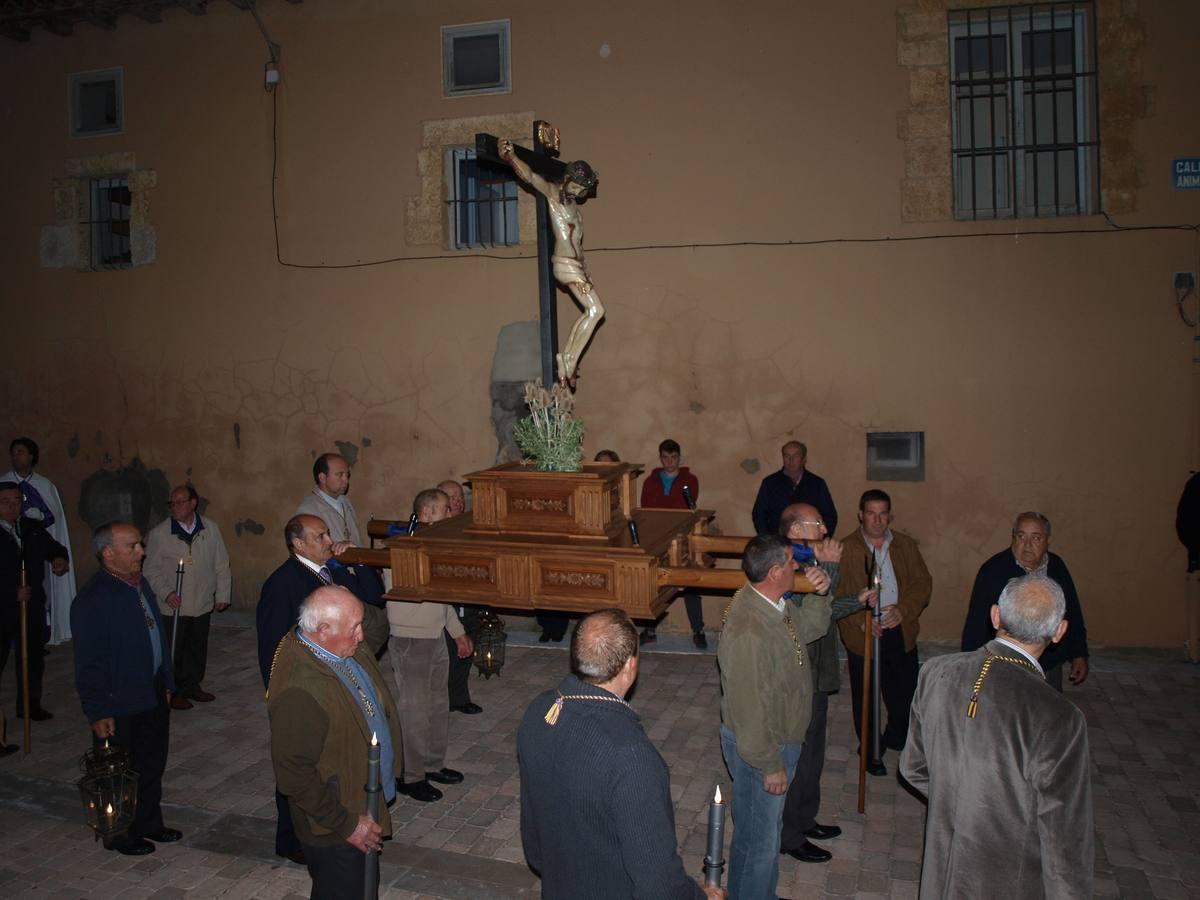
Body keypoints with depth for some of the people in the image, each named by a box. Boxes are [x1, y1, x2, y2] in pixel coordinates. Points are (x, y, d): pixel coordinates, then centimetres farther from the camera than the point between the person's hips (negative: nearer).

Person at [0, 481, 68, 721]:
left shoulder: (33, 528, 4)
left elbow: (54, 547, 17)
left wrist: (60, 558, -6)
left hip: (32, 606, 5)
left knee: (32, 658, 17)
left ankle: (30, 704, 33)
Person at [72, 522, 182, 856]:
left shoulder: (140, 583, 3)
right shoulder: (93, 600, -23)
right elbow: (89, 663, -21)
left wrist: (166, 683, 15)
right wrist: (98, 713, -19)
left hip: (153, 696, 8)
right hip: (119, 705, -8)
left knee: (152, 765, 21)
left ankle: (149, 823, 39)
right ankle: (119, 835, 31)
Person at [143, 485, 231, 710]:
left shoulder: (211, 529, -1)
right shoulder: (158, 534, -8)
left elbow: (221, 564, 5)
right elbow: (150, 570, -3)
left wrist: (222, 594, 4)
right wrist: (165, 593, -15)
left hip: (203, 603, 3)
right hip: (173, 606, -3)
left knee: (198, 648, 14)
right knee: (173, 650, 4)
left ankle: (193, 685, 32)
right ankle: (174, 692, 20)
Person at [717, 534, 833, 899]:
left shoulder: (775, 605, -5)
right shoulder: (747, 632, -34)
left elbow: (811, 628, 15)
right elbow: (750, 709, -29)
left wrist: (819, 594, -5)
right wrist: (770, 765, -19)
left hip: (781, 741, 10)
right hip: (760, 748, -10)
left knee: (768, 828, 27)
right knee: (759, 838, 10)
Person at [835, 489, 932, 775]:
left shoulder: (906, 545, 6)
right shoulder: (845, 549, -5)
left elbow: (922, 583, 2)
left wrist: (903, 610, -15)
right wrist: (860, 620, -21)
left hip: (901, 632, 3)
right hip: (862, 635, -3)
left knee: (905, 691, 14)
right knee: (866, 697, 10)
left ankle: (897, 737, 42)